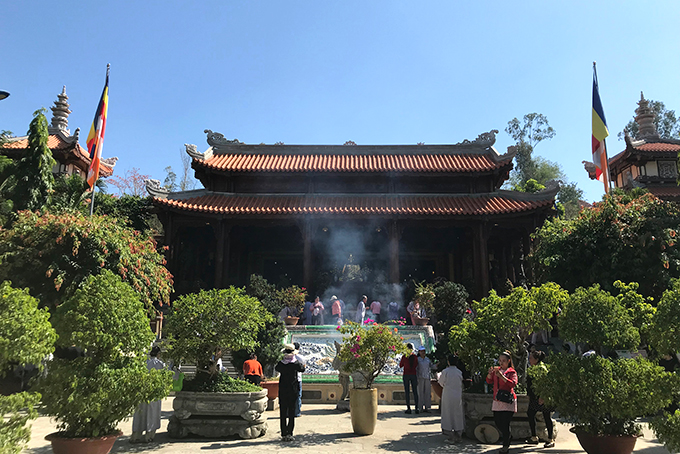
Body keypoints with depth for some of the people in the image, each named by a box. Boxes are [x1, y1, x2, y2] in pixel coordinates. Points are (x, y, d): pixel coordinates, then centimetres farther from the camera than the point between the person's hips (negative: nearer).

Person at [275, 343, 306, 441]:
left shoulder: (281, 364, -6)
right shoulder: (296, 364, -9)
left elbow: (276, 368, 16)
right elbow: (302, 369, 10)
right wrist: (303, 365, 32)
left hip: (282, 390, 1)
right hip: (293, 390, -1)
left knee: (283, 413, 8)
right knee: (291, 413, 6)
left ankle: (284, 434, 10)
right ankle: (289, 433, 5)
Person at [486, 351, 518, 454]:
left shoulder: (511, 372, -3)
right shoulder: (497, 370, 12)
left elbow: (513, 383, -19)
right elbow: (489, 381, 6)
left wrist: (501, 376, -29)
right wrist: (490, 373, -14)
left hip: (507, 401, -5)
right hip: (497, 401, 5)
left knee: (505, 423, -7)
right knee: (497, 422, 7)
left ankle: (506, 446, 5)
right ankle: (506, 437, 33)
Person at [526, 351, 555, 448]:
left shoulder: (541, 368, -15)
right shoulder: (533, 368, 13)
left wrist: (542, 397, -23)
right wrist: (529, 396, 20)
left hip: (542, 397, -9)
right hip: (534, 397, 9)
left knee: (546, 417, 0)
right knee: (530, 414, 8)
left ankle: (551, 440, 10)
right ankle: (534, 438, 18)